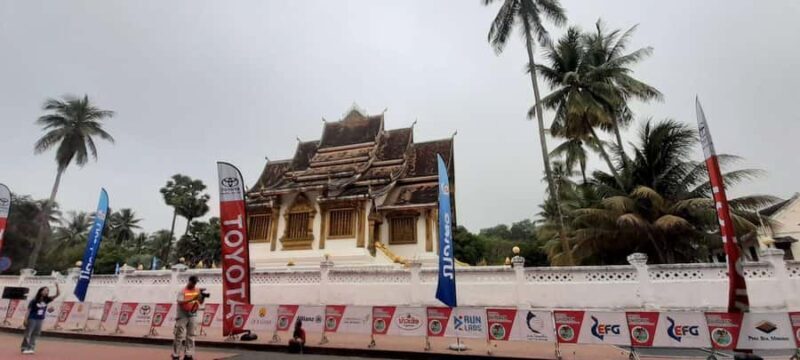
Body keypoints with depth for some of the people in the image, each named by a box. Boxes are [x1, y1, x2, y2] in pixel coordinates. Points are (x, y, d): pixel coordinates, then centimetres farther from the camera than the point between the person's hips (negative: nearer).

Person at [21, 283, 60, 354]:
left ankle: (31, 348, 14)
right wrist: (26, 319, -11)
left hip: (40, 320, 4)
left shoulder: (46, 300, -2)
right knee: (27, 334, 3)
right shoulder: (34, 300, -13)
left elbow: (57, 295, -12)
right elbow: (29, 310, -8)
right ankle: (24, 348, 11)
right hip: (32, 319, -4)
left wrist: (57, 287, -25)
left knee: (35, 334, 8)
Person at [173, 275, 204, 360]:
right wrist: (192, 299, -31)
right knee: (179, 336, 2)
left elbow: (200, 302, 8)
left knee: (191, 336, 7)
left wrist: (203, 297, -14)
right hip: (182, 316, -4)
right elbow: (180, 302, -22)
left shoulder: (197, 290, 4)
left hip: (193, 315, 5)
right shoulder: (182, 291, -10)